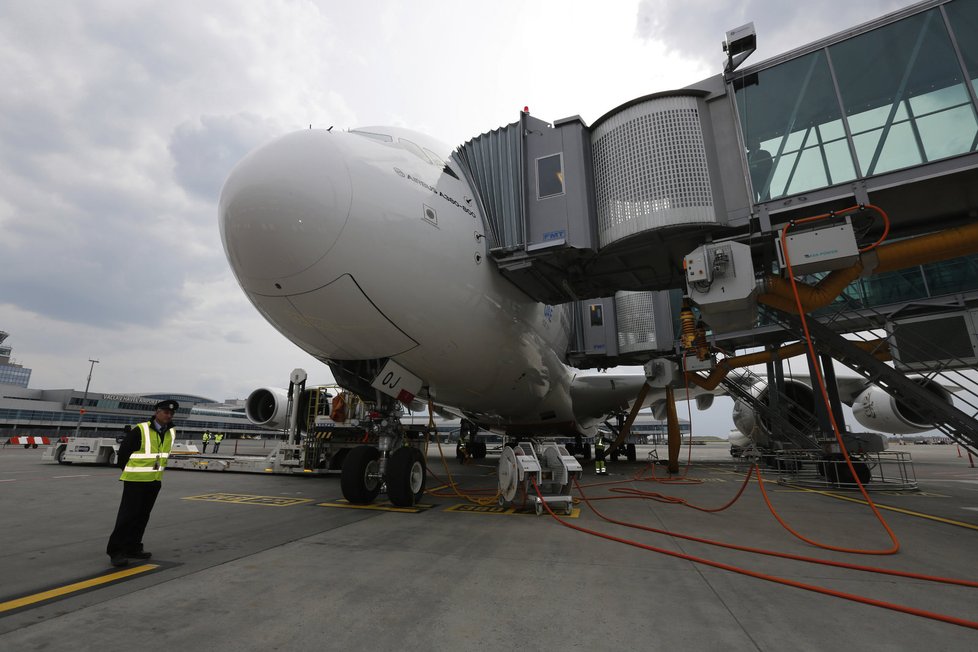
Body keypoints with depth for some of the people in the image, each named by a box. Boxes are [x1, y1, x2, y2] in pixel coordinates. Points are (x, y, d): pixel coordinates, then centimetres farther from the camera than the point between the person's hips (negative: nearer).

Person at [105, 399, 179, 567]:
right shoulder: (140, 430, -18)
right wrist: (128, 471, 3)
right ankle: (116, 551, 9)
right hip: (135, 480, -6)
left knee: (142, 516, 14)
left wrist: (156, 470, 14)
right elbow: (123, 451, -8)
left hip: (154, 481, 6)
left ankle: (133, 548, 25)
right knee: (128, 515, -2)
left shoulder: (171, 432, 1)